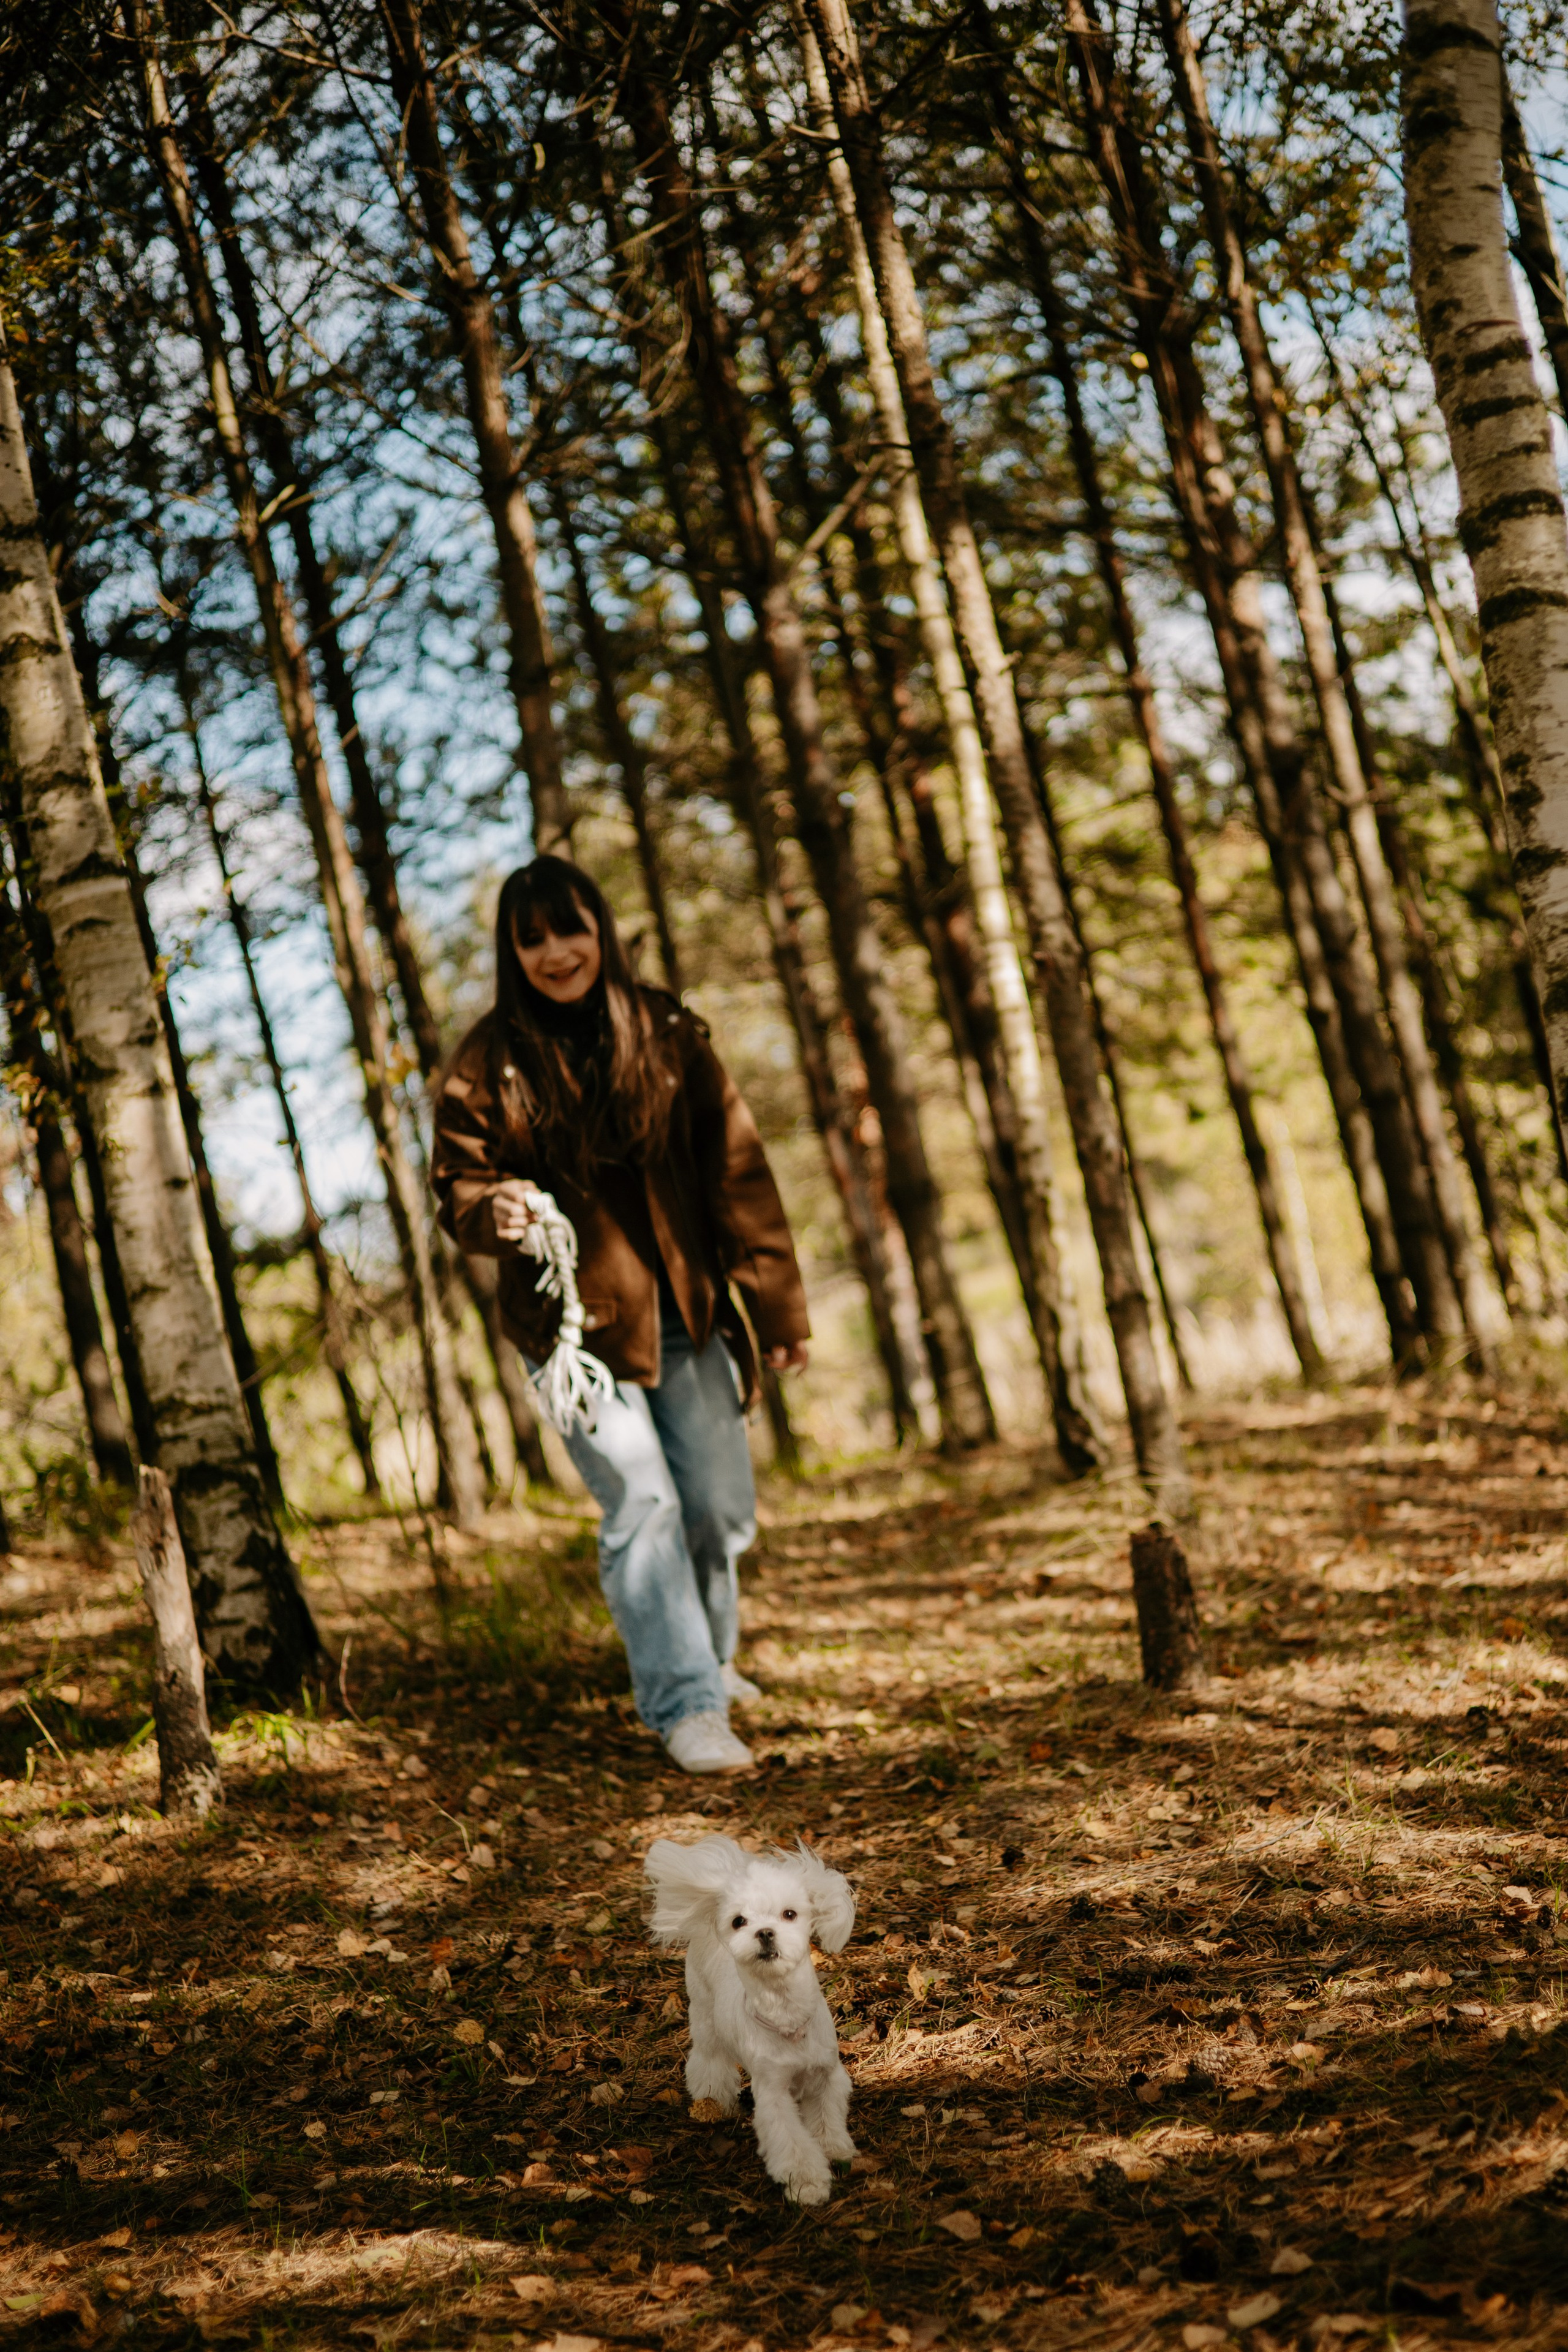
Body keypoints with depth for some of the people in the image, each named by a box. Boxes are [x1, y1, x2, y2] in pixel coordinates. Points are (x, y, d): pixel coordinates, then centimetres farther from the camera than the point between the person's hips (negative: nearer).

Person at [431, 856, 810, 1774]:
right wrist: (496, 1212, -25)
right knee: (641, 1504, -12)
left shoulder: (667, 1035, 0)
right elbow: (459, 1186, 0)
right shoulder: (489, 1062, -6)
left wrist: (778, 1305, -1)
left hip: (686, 1314, 3)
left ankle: (709, 1657, 36)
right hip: (574, 1321, -3)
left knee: (722, 1509, 9)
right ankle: (687, 1706, -4)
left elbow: (735, 1171, 1)